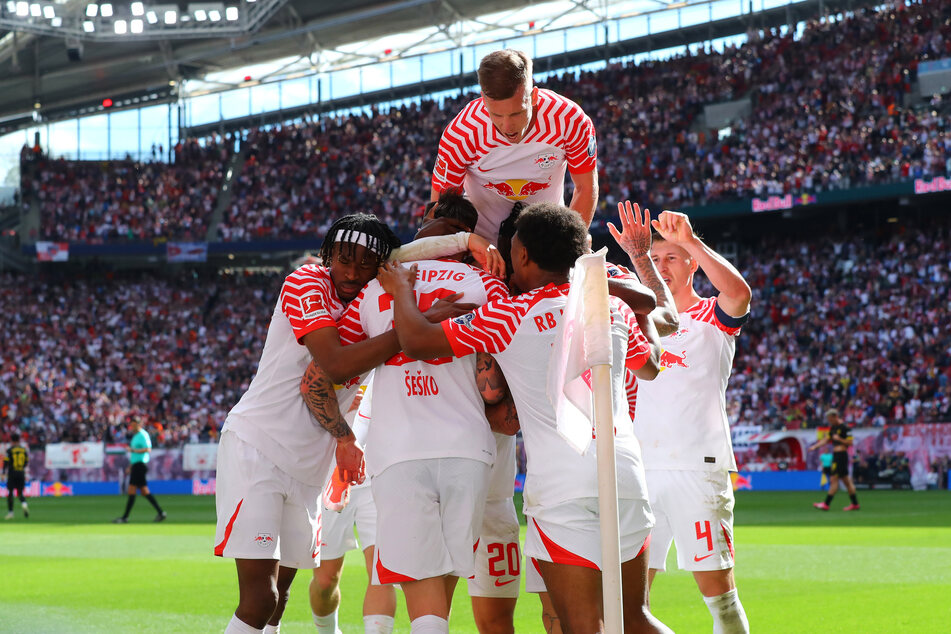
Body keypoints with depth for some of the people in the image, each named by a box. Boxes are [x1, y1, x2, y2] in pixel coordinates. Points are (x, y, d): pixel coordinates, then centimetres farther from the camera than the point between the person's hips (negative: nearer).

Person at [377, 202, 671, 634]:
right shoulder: (614, 308, 12)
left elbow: (417, 341, -2)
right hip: (626, 475, 5)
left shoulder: (509, 315, -3)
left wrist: (401, 291, 18)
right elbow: (651, 366, 32)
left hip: (562, 488, -5)